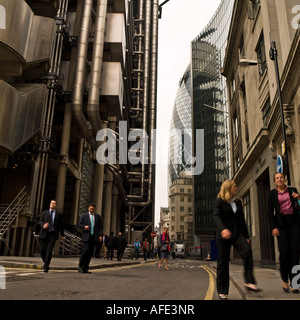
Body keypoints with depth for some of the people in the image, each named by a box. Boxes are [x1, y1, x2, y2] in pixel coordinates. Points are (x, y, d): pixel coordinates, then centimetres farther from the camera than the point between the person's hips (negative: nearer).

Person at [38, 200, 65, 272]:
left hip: (53, 234, -1)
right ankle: (45, 262, 25)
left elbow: (61, 226, 13)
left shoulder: (58, 215, 13)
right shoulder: (44, 213, 15)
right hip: (44, 234, 1)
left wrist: (62, 235, 8)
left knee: (49, 251, -9)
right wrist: (43, 225, -17)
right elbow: (40, 221, 5)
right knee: (42, 250, -2)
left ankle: (46, 267, -4)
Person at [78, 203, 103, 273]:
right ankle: (80, 266, 1)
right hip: (86, 236, -3)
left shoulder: (98, 216, 13)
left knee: (90, 252, 1)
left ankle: (85, 268, 8)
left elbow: (100, 226, 11)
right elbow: (79, 225, 4)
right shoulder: (83, 215, 6)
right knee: (85, 250, -16)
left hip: (94, 236, 3)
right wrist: (84, 227, -16)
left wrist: (100, 235, 1)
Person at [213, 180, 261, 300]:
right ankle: (222, 292, 7)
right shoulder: (219, 201, -2)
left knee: (247, 250, -23)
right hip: (223, 235, -4)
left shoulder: (238, 202, 16)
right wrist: (223, 229, -36)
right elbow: (217, 216, -18)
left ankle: (249, 282, -19)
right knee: (223, 261, -1)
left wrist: (246, 236, 13)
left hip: (237, 234, 4)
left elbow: (242, 220, 19)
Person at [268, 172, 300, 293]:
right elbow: (270, 212, 4)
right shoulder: (272, 194, 8)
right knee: (284, 251, -11)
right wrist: (273, 227, -6)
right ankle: (284, 279, 9)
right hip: (281, 224, -1)